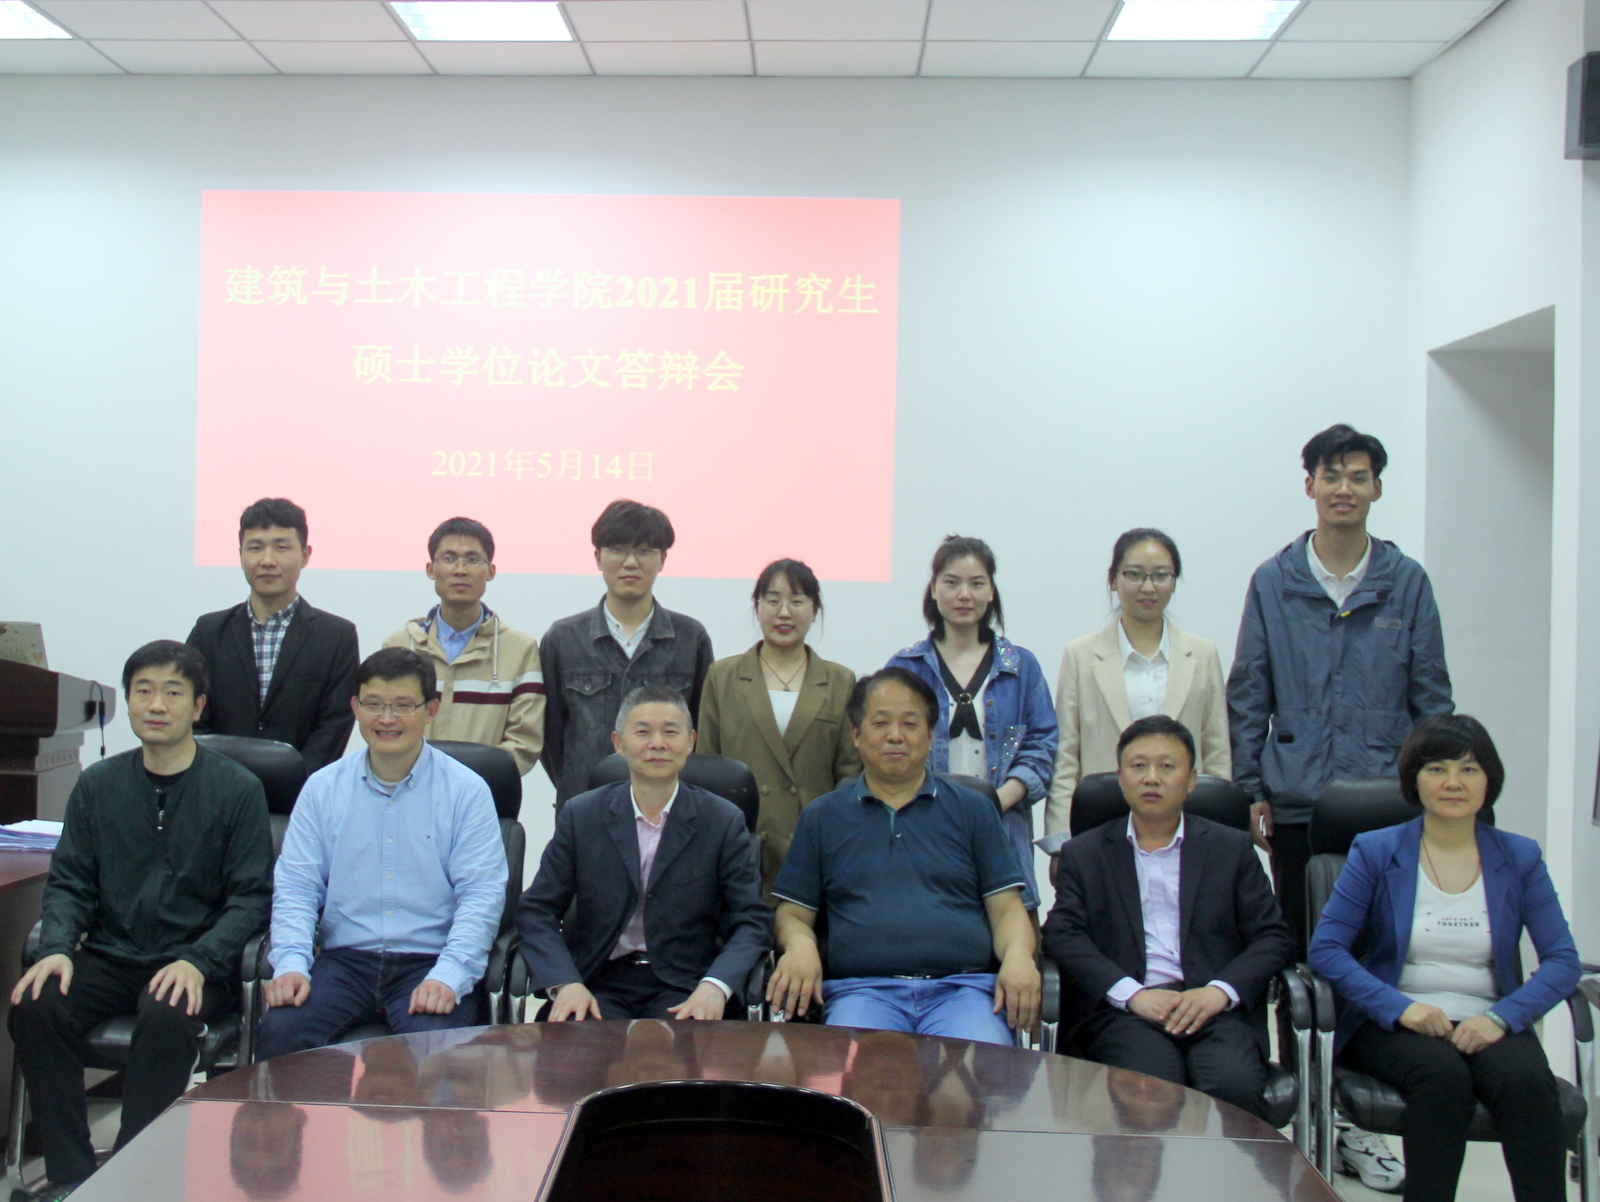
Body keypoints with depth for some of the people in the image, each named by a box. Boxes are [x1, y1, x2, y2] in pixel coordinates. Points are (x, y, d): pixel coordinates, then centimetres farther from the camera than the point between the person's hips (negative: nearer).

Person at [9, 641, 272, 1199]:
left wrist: (198, 961, -20)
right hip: (110, 957, 4)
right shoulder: (97, 785, 8)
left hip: (194, 963, -3)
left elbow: (252, 897, -4)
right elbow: (69, 882, 9)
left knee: (167, 1017, -34)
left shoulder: (237, 789, -2)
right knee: (35, 1007, -24)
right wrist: (57, 948, -11)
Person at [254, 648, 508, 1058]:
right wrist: (290, 963, -10)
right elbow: (295, 888, 8)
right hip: (344, 960, 3)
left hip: (429, 963, -3)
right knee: (279, 1032, -24)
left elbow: (481, 897, -5)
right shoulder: (322, 789, 10)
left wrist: (448, 976, -19)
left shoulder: (466, 791, 1)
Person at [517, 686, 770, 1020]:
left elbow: (752, 921, 0)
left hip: (682, 987, 0)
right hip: (598, 984, 0)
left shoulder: (724, 822, 2)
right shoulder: (580, 815, 5)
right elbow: (536, 911, 5)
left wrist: (715, 986, -19)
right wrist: (565, 982, -13)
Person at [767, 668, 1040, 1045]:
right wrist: (799, 945, -6)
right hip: (862, 988, 0)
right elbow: (793, 914, 18)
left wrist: (1018, 956, -9)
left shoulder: (973, 809, 18)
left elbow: (1006, 908, 13)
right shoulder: (821, 816, 18)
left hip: (963, 987, 1)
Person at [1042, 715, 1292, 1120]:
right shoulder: (1084, 854, 17)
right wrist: (1132, 993, -12)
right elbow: (1062, 935, 3)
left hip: (1215, 1006, 1)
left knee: (1234, 1087, -30)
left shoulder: (1232, 848, 18)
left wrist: (1220, 991, -9)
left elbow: (1273, 937, 10)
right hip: (1123, 1010, -1)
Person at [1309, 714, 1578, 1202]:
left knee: (1528, 1080, -31)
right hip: (1393, 1026, -1)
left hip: (1489, 1025, 2)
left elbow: (1563, 960, 2)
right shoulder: (1375, 851, 4)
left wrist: (1501, 1017, -16)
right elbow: (1325, 948, -3)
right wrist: (1400, 1007, -17)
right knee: (1443, 1075, -33)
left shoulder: (1519, 857, 10)